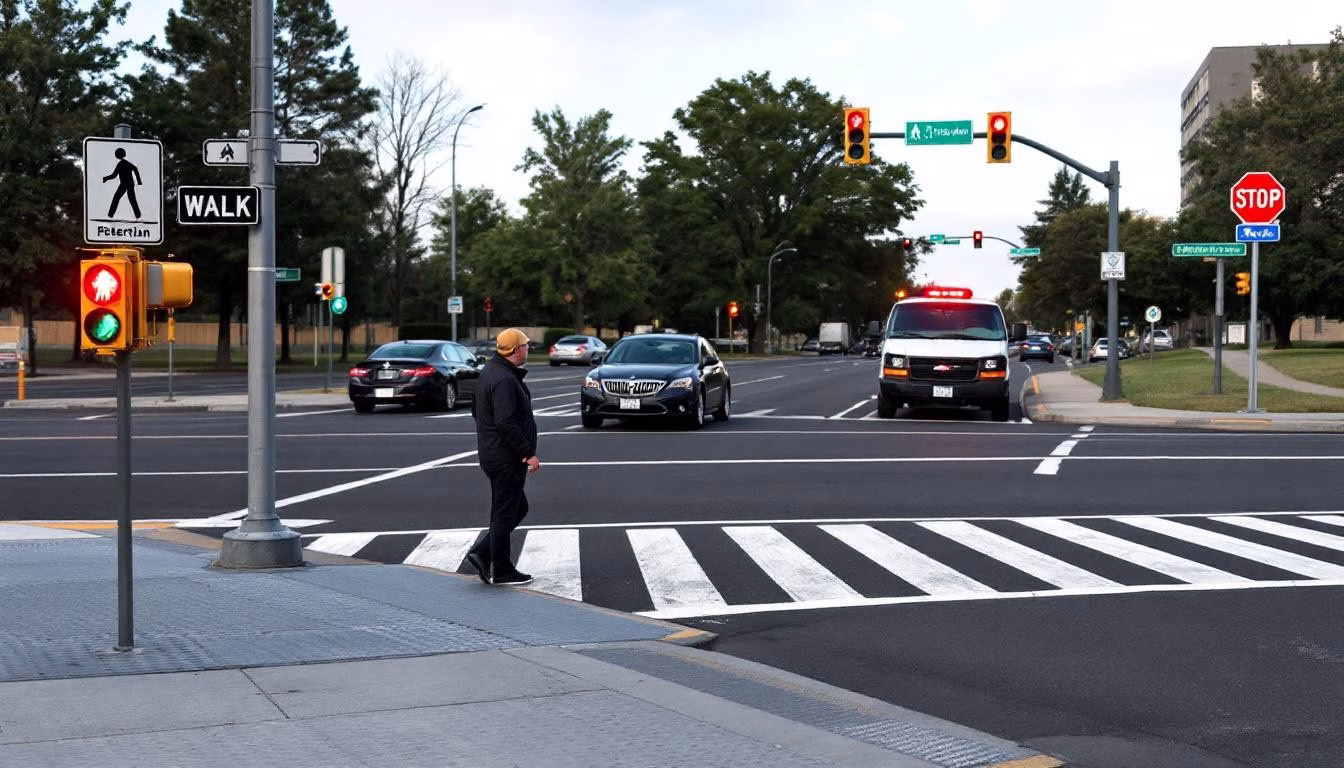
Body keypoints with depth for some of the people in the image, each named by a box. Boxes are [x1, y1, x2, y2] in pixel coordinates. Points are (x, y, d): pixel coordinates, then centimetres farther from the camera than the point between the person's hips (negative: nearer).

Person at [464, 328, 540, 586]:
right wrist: (528, 454, -23)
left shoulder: (489, 371, 13)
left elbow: (476, 409, 24)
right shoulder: (505, 380, -21)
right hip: (507, 458, -10)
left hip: (491, 454, 10)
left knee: (517, 508, 18)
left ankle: (481, 553, 13)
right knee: (505, 513, -2)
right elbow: (506, 423, -27)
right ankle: (502, 571, 5)